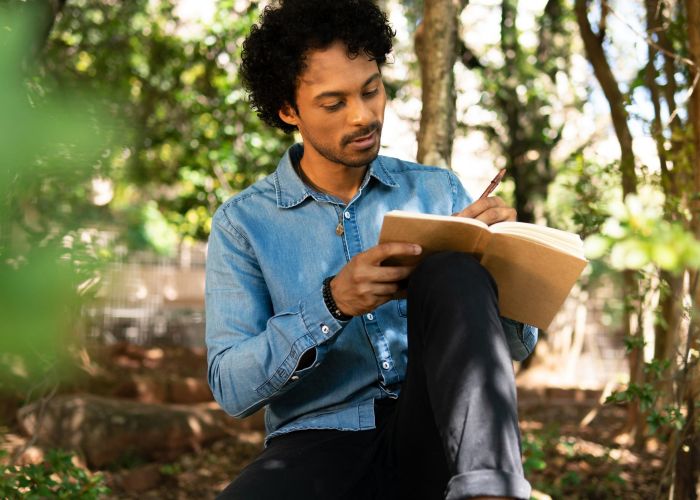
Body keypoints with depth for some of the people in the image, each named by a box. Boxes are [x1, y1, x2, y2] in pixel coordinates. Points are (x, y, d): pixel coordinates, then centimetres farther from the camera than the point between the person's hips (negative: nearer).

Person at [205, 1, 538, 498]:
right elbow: (231, 387, -4)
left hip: (436, 437, 3)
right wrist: (332, 303, -20)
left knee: (451, 274, -27)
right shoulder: (244, 222, 5)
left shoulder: (438, 190, 11)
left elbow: (519, 343, 12)